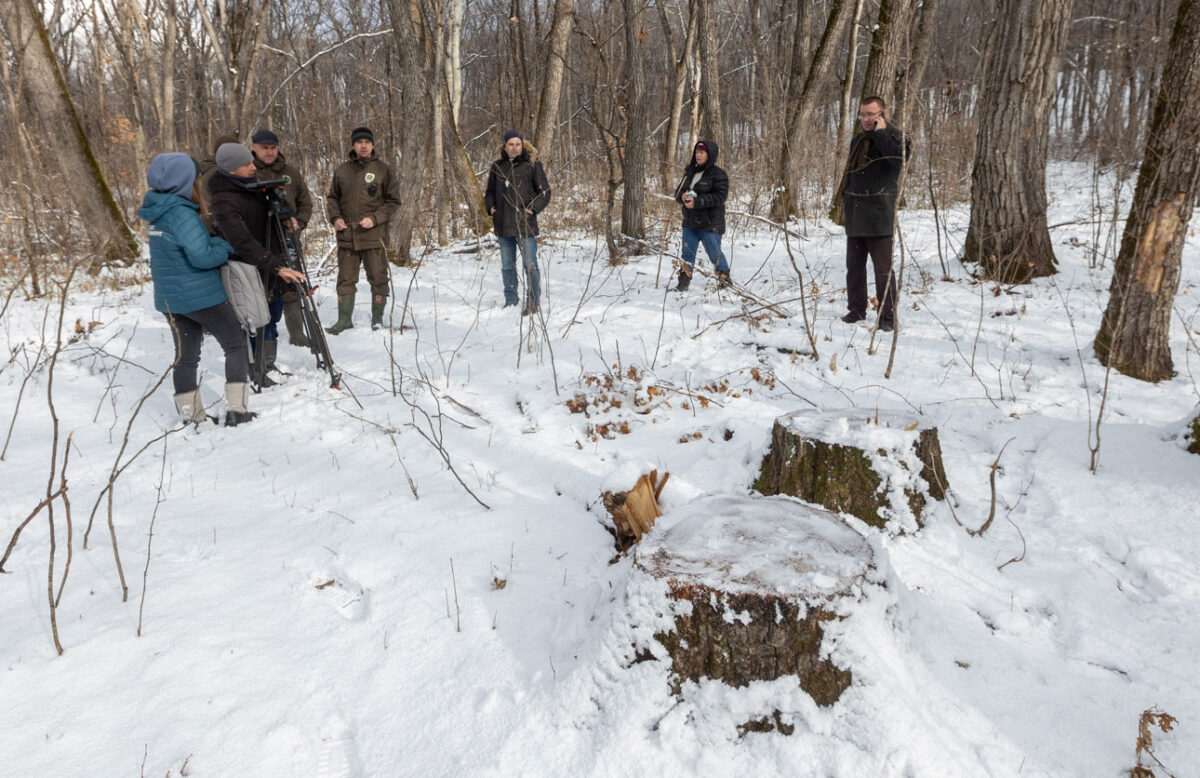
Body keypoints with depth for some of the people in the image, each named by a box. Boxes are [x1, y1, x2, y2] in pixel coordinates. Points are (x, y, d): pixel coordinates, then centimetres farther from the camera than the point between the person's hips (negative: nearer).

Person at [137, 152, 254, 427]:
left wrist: (212, 239, 3)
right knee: (236, 345, 4)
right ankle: (235, 409, -1)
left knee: (185, 355, 14)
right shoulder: (182, 214, -20)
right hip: (201, 296, -8)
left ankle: (192, 415, 20)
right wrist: (225, 245, -10)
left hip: (169, 298, 8)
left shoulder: (160, 212, 8)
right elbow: (201, 255, -27)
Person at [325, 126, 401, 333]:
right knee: (346, 279, 7)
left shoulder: (383, 169, 0)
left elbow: (393, 201, 1)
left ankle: (377, 318, 15)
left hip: (373, 235, -3)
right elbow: (332, 197, 18)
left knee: (378, 278, 3)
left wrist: (374, 218, -11)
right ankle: (344, 319, 14)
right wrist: (335, 217, 0)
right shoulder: (342, 170, 8)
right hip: (346, 235, 3)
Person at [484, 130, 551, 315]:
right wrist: (491, 206, 3)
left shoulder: (532, 165, 0)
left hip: (525, 224, -5)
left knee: (530, 265, -6)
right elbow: (489, 192, 22)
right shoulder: (497, 167, 11)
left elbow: (545, 192, 2)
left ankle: (532, 303, 1)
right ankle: (510, 300, 23)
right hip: (503, 225, 5)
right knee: (507, 266, 12)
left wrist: (533, 209, -11)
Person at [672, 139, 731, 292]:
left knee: (715, 253, 3)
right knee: (688, 253, 7)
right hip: (690, 222, 6)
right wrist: (682, 197, -14)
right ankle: (682, 284, 12)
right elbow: (678, 191, 12)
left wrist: (697, 202, -26)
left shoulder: (718, 174, -10)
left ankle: (724, 279, 23)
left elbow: (720, 196, -19)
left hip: (710, 223, -6)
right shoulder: (690, 172, 10)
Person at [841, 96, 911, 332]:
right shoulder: (857, 141, 17)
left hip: (879, 214, -7)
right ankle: (856, 310, 23)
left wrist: (880, 132, -18)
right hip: (855, 213, 7)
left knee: (883, 268, -6)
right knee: (854, 265, 11)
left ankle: (888, 316, 0)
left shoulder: (895, 137, -3)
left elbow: (900, 156, -26)